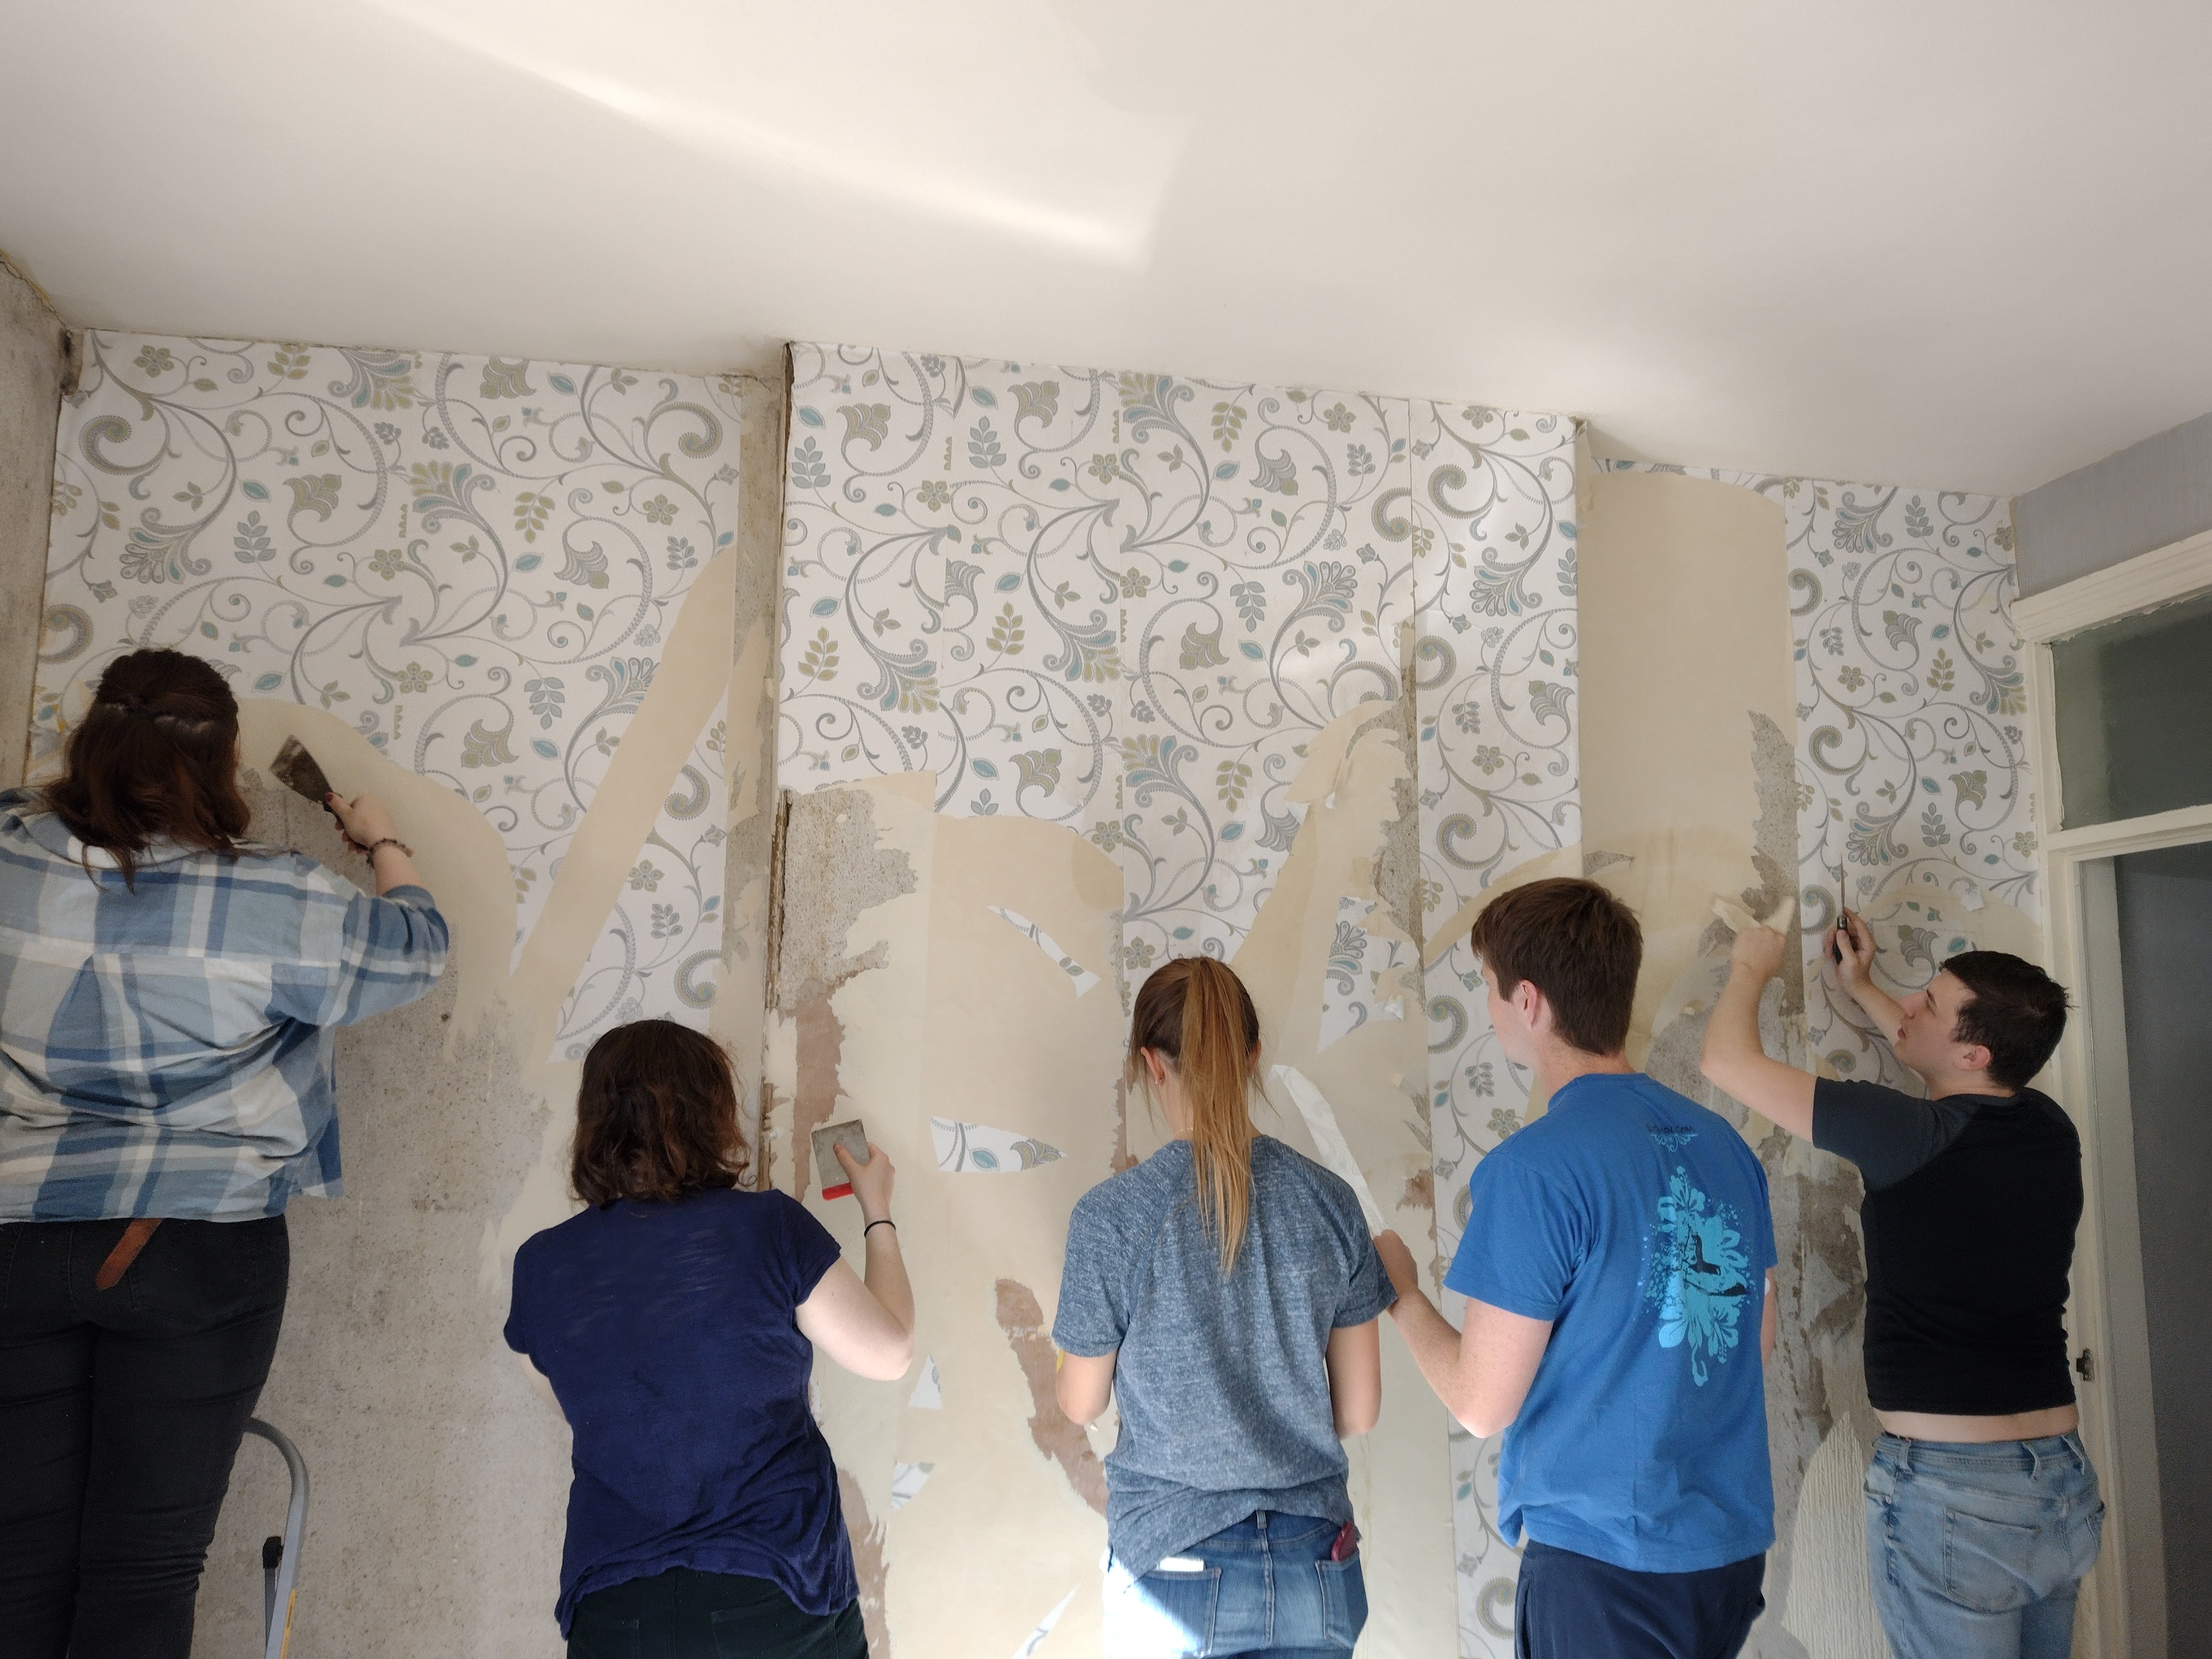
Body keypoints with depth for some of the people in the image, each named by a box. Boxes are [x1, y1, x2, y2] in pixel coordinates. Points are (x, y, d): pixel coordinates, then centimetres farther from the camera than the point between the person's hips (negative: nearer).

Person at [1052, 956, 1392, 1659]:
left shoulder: (1109, 1215, -16)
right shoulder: (1330, 1199, -7)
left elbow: (1082, 1404, -2)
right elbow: (1359, 1411, -1)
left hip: (1177, 1574, -2)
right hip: (1315, 1568, 2)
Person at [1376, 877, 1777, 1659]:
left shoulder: (1532, 1169, -21)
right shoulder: (1722, 1141, 1)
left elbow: (1483, 1405, -16)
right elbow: (1760, 1334, 13)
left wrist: (1401, 1293, 0)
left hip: (1603, 1559, -7)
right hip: (1733, 1547, 7)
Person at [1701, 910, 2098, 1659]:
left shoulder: (1912, 1136, -20)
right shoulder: (2050, 1131, 0)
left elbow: (1728, 1059, -15)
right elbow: (1946, 1067, 25)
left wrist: (1751, 968, 3)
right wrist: (1861, 988, 30)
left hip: (1951, 1491, -7)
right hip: (2064, 1477, 7)